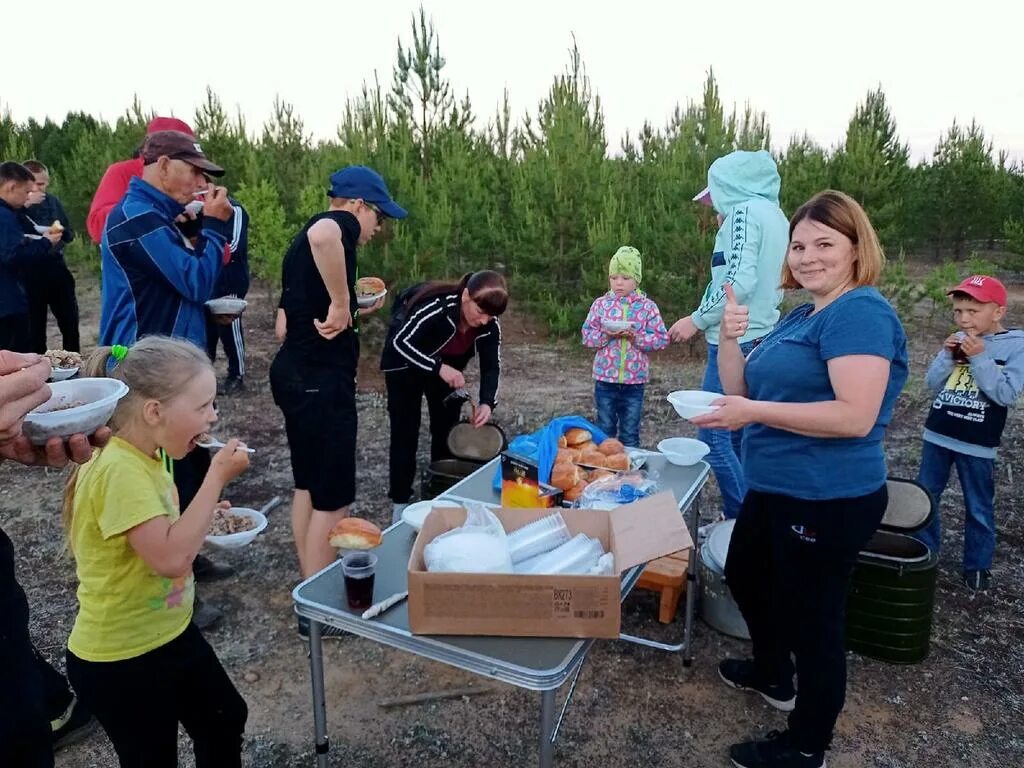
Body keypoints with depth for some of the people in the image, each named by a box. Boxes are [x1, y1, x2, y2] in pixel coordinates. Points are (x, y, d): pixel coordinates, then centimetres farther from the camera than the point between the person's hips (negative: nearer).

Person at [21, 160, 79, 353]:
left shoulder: (53, 200, 7)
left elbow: (70, 233, 12)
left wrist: (60, 232, -11)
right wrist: (24, 205, -25)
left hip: (56, 267, 4)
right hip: (29, 271, -4)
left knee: (70, 322, 9)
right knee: (35, 327, 3)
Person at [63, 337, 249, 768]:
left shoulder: (147, 457, 0)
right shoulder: (119, 469, -30)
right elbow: (171, 558, -36)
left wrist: (201, 517, 0)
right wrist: (217, 477, -30)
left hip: (169, 634, 9)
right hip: (119, 660, -8)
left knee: (226, 720, 23)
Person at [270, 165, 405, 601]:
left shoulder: (303, 245, 19)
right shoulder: (337, 224, -9)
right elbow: (321, 237, -36)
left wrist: (353, 315, 17)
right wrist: (341, 304, -27)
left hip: (295, 373, 10)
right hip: (320, 380, -10)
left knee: (308, 485, 19)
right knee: (333, 497, 1)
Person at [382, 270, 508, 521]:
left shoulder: (490, 325, -22)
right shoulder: (437, 306, -38)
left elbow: (491, 366, -15)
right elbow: (400, 342, -35)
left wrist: (487, 402, -32)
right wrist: (439, 368, -45)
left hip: (448, 365, 5)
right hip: (405, 362, -5)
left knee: (447, 429, 6)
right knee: (405, 432, -4)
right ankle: (400, 505, 6)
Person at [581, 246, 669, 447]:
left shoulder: (648, 307, -2)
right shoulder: (601, 304, 1)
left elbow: (662, 339, -5)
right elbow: (587, 335, 0)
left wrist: (637, 337, -18)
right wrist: (605, 335, -18)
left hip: (634, 380, -1)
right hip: (605, 379, 1)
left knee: (630, 434, 10)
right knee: (605, 430, 13)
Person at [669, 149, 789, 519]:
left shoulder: (744, 211, -11)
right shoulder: (775, 215, 16)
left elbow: (740, 281, -21)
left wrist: (697, 320, -12)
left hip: (736, 342, -10)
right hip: (762, 339, 10)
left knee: (713, 434, -5)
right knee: (739, 433, 15)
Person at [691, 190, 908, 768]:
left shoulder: (861, 312, -19)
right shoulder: (801, 315, 11)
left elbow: (856, 416, -29)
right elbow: (741, 391, 9)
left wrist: (755, 412, -27)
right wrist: (731, 337, -7)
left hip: (829, 500, -10)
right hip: (777, 489, 11)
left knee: (811, 616, 5)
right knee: (746, 575, 27)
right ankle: (774, 676, 51)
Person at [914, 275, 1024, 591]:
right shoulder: (958, 340, 3)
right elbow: (932, 384, 3)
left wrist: (980, 358, -21)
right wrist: (947, 355, -12)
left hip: (977, 444, -4)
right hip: (937, 435, 4)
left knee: (979, 508, 9)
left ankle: (978, 565, 26)